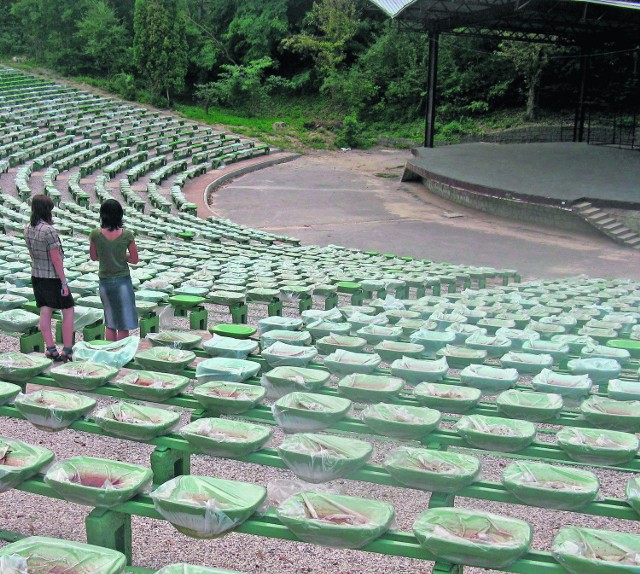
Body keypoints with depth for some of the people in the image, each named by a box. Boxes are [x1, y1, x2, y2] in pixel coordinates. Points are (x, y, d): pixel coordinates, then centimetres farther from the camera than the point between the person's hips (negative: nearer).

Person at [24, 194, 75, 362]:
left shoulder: (28, 229, 0)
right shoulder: (49, 231, -23)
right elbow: (56, 259, -21)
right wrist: (64, 282, -15)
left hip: (36, 275, 7)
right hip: (53, 277, -7)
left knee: (45, 313, 7)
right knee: (68, 311, 5)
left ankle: (51, 349, 6)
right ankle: (68, 350, 5)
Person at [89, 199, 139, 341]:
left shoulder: (95, 235, -10)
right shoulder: (127, 235, -13)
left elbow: (93, 257, 3)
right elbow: (134, 260, -4)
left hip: (105, 282, 2)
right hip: (122, 281, -2)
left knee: (110, 323, 16)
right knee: (124, 324, 8)